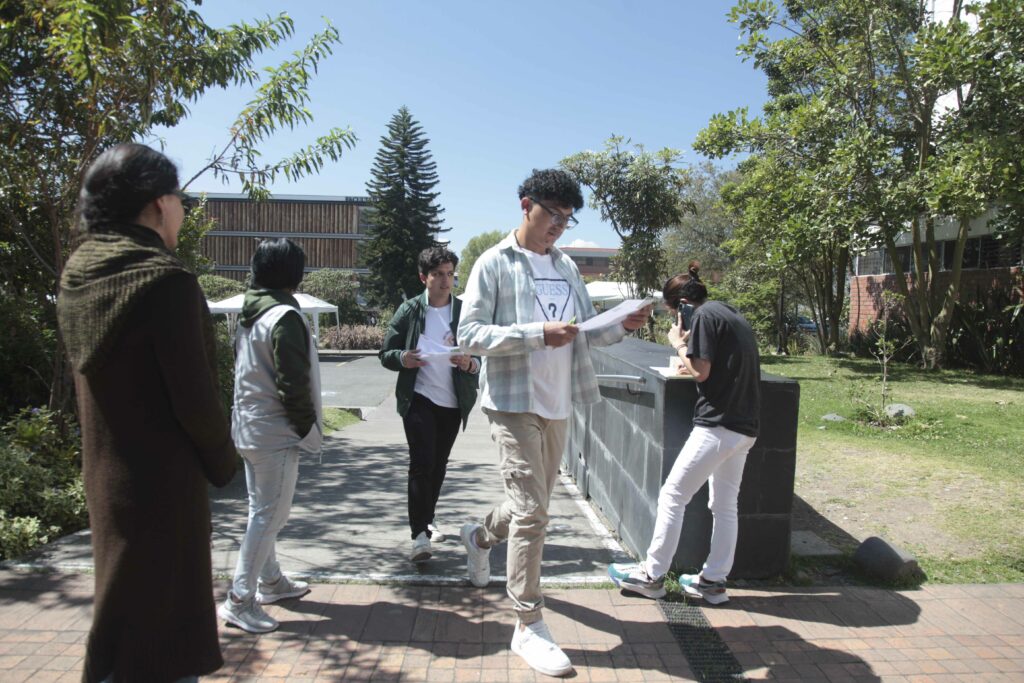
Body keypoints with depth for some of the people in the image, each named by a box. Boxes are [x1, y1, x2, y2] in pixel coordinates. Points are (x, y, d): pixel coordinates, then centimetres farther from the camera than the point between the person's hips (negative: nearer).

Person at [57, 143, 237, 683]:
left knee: (120, 624, 24)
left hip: (105, 474, 8)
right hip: (164, 481, -8)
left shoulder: (78, 275, 4)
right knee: (159, 631, 6)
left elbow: (94, 373, 9)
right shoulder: (165, 279, -21)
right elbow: (194, 396, -21)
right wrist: (223, 462, -3)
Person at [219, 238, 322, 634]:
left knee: (262, 511, 18)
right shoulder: (285, 317, -18)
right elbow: (293, 382, -22)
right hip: (276, 432, -10)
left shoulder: (250, 315, 10)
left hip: (250, 427, 10)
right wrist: (306, 426, -9)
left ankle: (270, 582, 32)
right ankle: (240, 601, 4)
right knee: (270, 515, -2)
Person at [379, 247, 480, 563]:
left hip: (453, 402, 3)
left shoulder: (465, 312, 1)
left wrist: (470, 364, -19)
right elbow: (386, 353, 3)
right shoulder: (410, 311, -1)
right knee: (422, 463, -11)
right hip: (418, 398, -2)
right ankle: (420, 535, -5)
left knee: (438, 465, 16)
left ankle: (427, 521, 36)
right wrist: (403, 359, -19)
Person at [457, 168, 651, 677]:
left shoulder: (566, 266, 13)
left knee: (533, 505, 19)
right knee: (531, 510, -9)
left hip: (557, 405, 7)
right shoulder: (494, 263, -6)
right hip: (513, 402, -7)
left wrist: (620, 326, -3)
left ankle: (480, 537, 50)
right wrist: (537, 334, -23)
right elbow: (469, 335, -13)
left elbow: (585, 332, 17)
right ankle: (529, 627, 4)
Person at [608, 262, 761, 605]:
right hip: (744, 427, 9)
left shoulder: (704, 316, -9)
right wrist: (693, 366, 14)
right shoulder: (733, 315, 18)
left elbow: (701, 371, -13)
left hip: (717, 425, -9)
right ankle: (714, 581, 21)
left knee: (672, 496, 0)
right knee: (725, 505, 13)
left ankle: (652, 575, 8)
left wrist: (679, 343, 0)